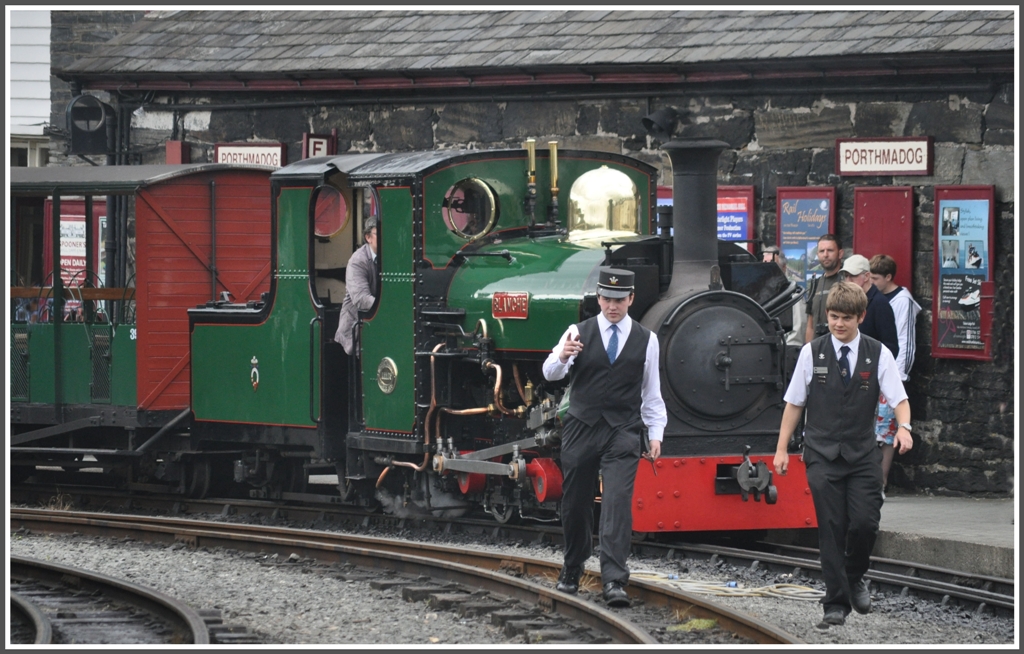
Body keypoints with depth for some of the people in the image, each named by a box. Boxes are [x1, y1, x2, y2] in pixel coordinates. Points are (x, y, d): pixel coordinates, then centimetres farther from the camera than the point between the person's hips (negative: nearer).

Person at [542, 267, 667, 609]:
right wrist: (561, 356, -32)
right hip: (581, 427, 1)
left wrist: (656, 434, 7)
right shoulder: (579, 333, 2)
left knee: (618, 501, -14)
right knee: (575, 503, 9)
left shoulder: (645, 340, 7)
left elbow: (651, 391, 13)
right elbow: (550, 373, -10)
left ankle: (614, 581, -20)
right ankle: (572, 570, 30)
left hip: (623, 432, -1)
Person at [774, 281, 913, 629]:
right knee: (831, 528, -3)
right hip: (822, 454, 0)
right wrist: (782, 448, 4)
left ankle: (855, 577, 22)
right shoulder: (812, 353, 0)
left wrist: (904, 427, -26)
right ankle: (836, 603, 3)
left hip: (863, 453, 0)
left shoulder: (878, 354, -1)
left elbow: (898, 397, -5)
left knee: (865, 522, -8)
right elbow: (794, 402, 6)